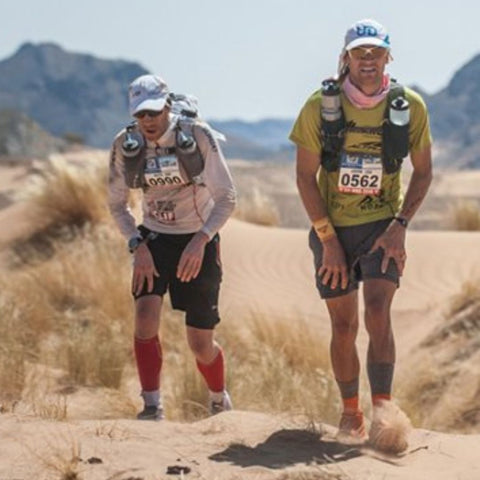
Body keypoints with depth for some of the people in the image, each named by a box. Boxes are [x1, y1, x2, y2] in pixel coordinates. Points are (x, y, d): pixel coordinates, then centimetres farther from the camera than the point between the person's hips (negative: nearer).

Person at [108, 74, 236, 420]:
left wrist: (200, 240, -29)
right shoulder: (126, 145, -9)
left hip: (198, 241, -2)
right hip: (155, 238, 2)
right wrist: (137, 246, -12)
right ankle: (152, 406, -14)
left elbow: (226, 197, -16)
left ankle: (220, 401, 29)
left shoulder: (198, 136, -18)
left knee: (200, 343, 0)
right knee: (145, 316, -23)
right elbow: (117, 204, 3)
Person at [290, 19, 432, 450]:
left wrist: (400, 226, -9)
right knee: (344, 325, 4)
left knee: (378, 314, -18)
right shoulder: (321, 106, -11)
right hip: (332, 227, 1)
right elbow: (305, 177, -5)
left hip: (382, 226, 0)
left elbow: (423, 172, 4)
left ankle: (382, 412, -20)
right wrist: (328, 241, -9)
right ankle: (351, 413, 19)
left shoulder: (410, 107, -8)